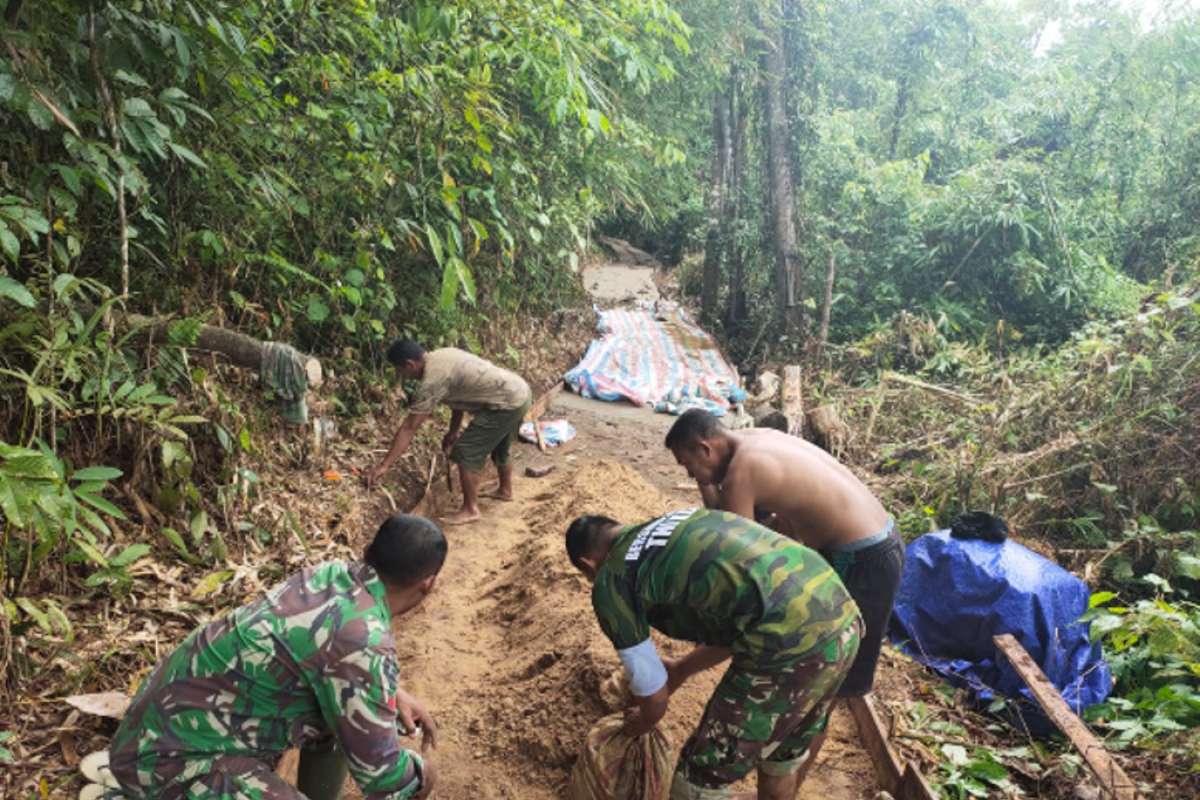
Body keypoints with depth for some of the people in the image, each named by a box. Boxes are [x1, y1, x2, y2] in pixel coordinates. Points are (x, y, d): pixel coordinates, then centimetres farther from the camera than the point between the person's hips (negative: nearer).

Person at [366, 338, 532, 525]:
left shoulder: (432, 380, -16)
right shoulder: (443, 356, 11)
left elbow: (409, 428, -15)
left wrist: (384, 465, -11)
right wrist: (453, 432, 25)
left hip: (507, 403, -10)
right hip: (521, 391, 10)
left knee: (467, 453, -1)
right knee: (499, 446, 30)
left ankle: (470, 510, 9)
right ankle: (505, 489, 50)